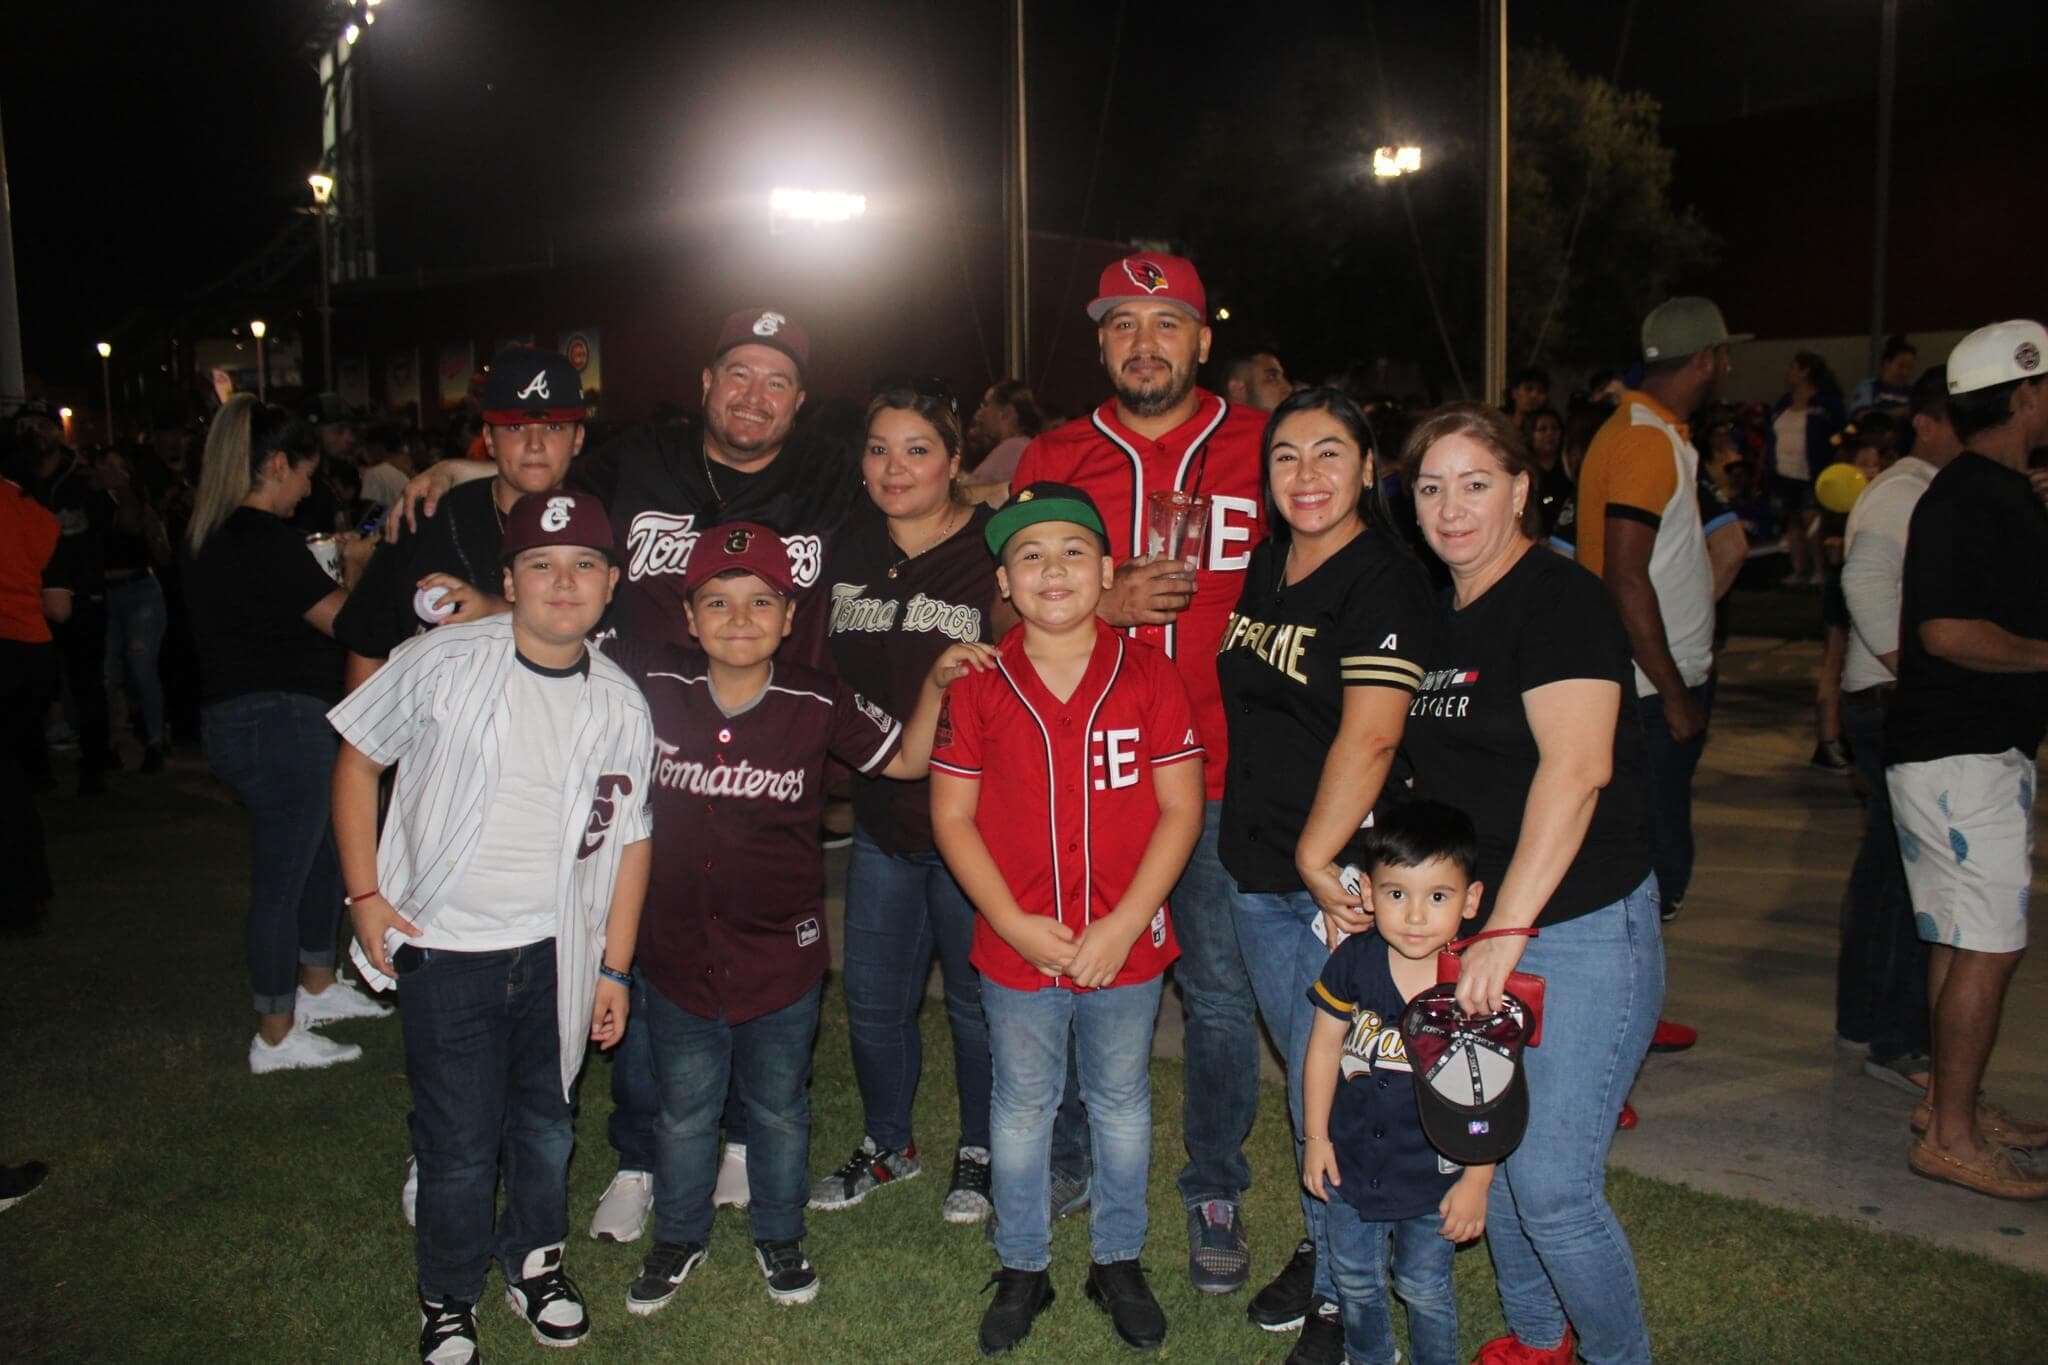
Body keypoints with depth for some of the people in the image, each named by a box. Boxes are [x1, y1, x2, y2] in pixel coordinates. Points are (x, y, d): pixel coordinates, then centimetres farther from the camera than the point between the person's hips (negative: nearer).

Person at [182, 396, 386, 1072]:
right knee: (281, 878, 1)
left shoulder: (211, 534, 11)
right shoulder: (267, 537, -19)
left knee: (323, 851, 23)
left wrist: (332, 566, 13)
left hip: (235, 714, 10)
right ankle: (275, 1036, 14)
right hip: (280, 720, -10)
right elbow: (341, 617, -14)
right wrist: (356, 566, 4)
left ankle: (317, 986, 38)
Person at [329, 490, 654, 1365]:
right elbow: (357, 761, 0)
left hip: (556, 952, 3)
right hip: (445, 947, -2)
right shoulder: (440, 665, -10)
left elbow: (631, 840, 4)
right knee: (460, 1142, 6)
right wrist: (366, 896, -6)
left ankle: (534, 1259, 43)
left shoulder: (621, 707, -2)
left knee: (546, 1123, 17)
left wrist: (615, 969, 6)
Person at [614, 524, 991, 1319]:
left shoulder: (819, 704, -13)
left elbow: (905, 760, -2)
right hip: (679, 947, 1)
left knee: (779, 1107, 20)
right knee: (684, 1109, 20)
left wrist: (935, 684, -15)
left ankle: (779, 1237, 44)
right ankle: (678, 1239, 44)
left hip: (781, 953, 0)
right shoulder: (650, 682, -12)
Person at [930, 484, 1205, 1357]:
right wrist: (1016, 923, -13)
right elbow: (951, 816, -5)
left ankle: (1118, 1261, 38)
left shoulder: (1147, 675, -8)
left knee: (1122, 1106, 17)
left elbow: (1180, 807, -8)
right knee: (1021, 1110, 16)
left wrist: (1121, 926, -14)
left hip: (1125, 948, 0)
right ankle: (1022, 1270, 35)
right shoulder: (979, 686, -7)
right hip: (1016, 950, 0)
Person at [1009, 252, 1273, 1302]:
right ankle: (1062, 1158, 36)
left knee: (1220, 991, 6)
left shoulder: (1258, 449, 3)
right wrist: (1106, 605, -13)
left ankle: (1215, 1194, 26)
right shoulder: (1053, 459, 5)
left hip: (1217, 769, -1)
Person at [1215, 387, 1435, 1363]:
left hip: (1341, 872, -7)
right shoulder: (1268, 562, 9)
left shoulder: (1383, 578, -15)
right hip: (1258, 867, 7)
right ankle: (1320, 1245, 40)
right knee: (1302, 1075, 21)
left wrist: (1318, 856, -21)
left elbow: (1370, 737, -23)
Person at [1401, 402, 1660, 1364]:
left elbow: (1577, 766, -24)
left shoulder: (1557, 597, -13)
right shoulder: (1438, 615, 10)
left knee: (1552, 1187, -4)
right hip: (1470, 926, 7)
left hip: (1579, 931, -7)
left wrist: (1508, 927, -27)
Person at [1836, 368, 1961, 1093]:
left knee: (1887, 863, 15)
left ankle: (1862, 1018, 26)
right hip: (1896, 704, -10)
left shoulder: (1944, 494, 19)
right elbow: (1866, 579, -26)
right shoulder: (1904, 492, -12)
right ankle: (1899, 1043, -1)